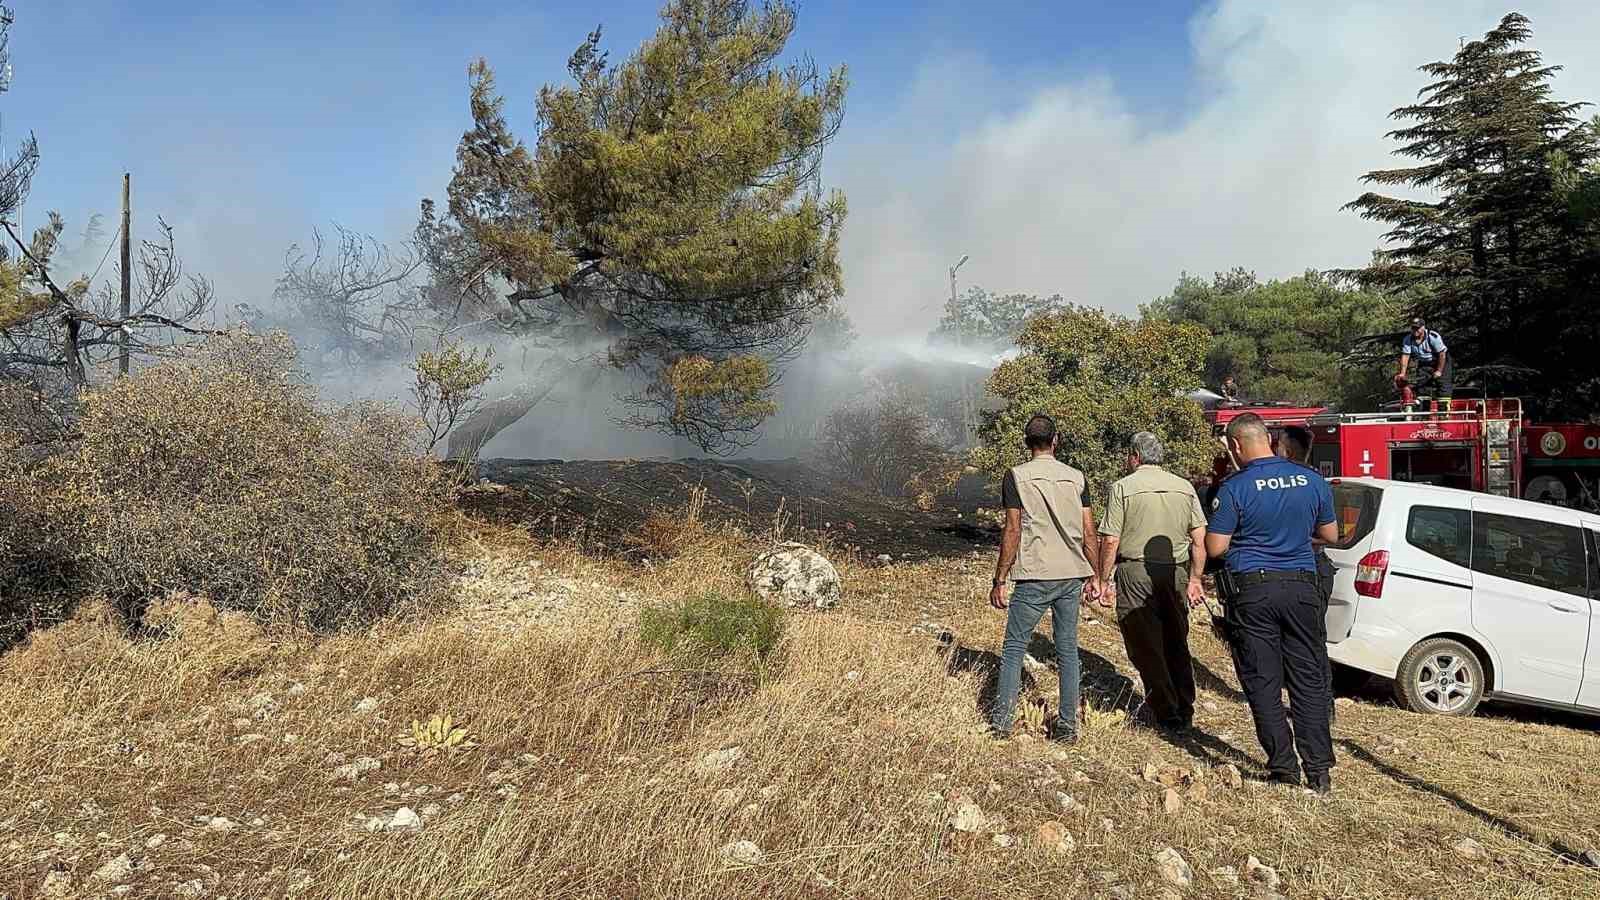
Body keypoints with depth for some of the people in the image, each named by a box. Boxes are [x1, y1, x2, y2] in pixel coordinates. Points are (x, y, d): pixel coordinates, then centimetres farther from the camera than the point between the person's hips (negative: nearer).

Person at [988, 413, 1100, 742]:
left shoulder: (1017, 476, -4)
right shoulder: (1076, 477, 7)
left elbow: (1012, 532, -8)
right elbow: (1089, 533, 6)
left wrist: (999, 580, -4)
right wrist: (1092, 576, 16)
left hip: (1034, 578, -3)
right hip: (1072, 576, 4)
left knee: (1014, 647, 7)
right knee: (1068, 650, 11)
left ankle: (1001, 719, 8)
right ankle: (1068, 725, 14)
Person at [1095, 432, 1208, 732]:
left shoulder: (1123, 487, -5)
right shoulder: (1185, 487, 6)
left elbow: (1110, 541, -9)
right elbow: (1199, 540, 3)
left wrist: (1105, 581, -1)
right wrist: (1194, 579, 9)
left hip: (1136, 573, -4)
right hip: (1176, 573, 4)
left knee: (1146, 646, 5)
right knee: (1177, 644, 16)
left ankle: (1167, 714, 9)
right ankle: (1185, 712, 23)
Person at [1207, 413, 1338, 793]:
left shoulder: (1235, 488, -11)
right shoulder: (1312, 480, 2)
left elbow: (1214, 547, -10)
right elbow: (1330, 535, 13)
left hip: (1251, 591, -3)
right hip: (1301, 587, 4)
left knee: (1262, 682, 6)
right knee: (1310, 679, 9)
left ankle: (1284, 766, 10)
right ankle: (1318, 771, 9)